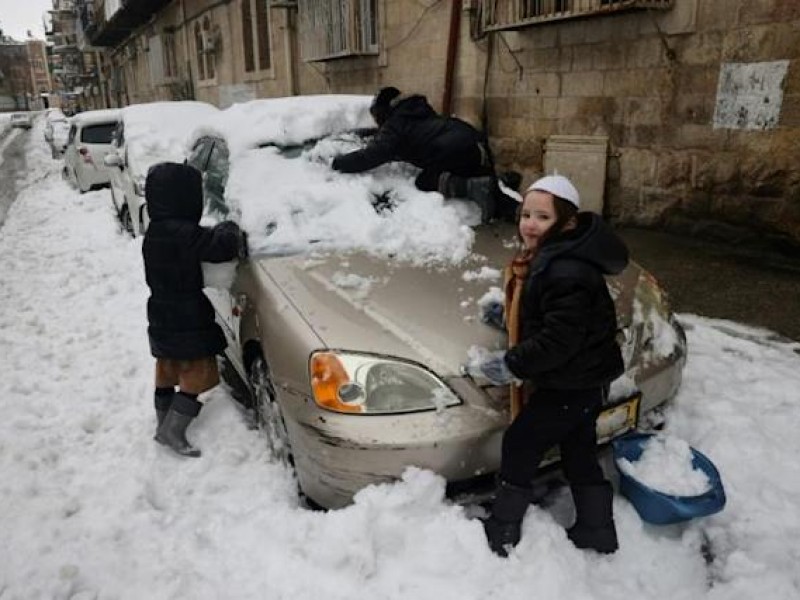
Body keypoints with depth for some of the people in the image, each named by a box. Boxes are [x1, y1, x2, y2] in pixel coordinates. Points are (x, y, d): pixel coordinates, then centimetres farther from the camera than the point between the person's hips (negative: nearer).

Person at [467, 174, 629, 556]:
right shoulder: (549, 259, 6)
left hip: (573, 383, -10)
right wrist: (506, 315, 11)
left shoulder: (567, 272, -28)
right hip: (583, 379, 10)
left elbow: (560, 338, -30)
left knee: (520, 445, 1)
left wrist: (511, 364, -24)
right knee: (579, 452, 20)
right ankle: (596, 532, 36)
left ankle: (502, 533, 16)